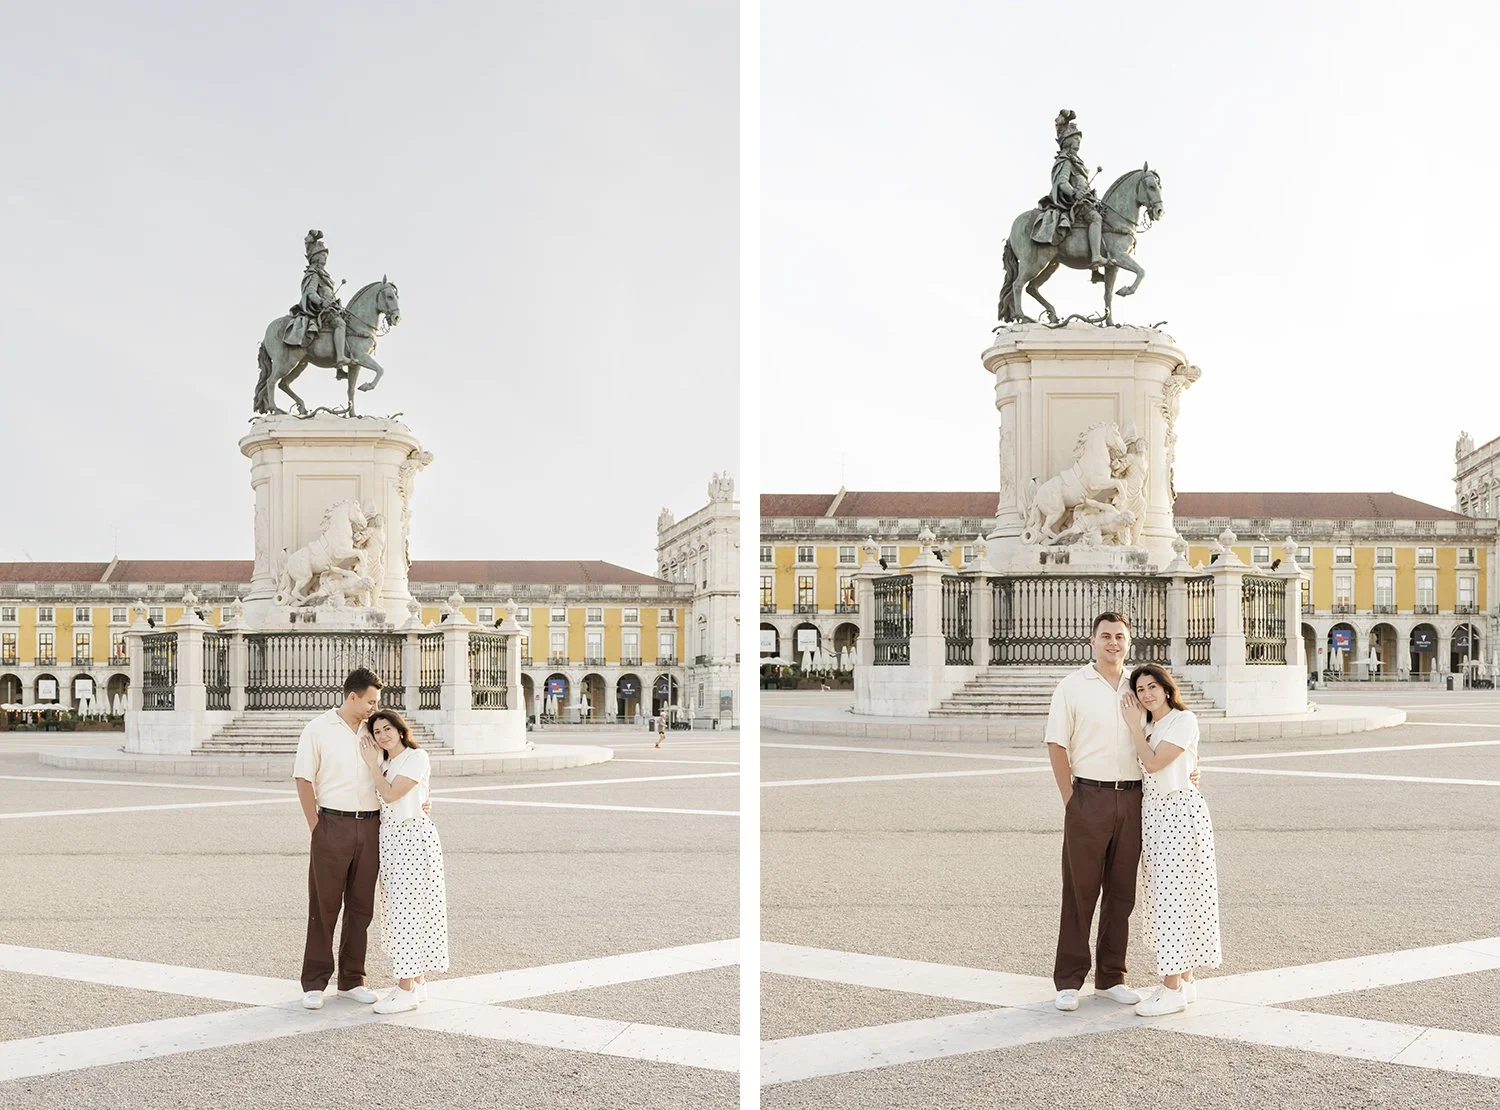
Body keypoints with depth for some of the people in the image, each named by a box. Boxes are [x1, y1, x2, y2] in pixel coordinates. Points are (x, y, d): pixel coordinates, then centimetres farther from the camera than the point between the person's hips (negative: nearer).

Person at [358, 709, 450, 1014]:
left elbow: (390, 794, -15)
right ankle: (417, 981, 16)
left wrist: (372, 763, -7)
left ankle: (407, 989, -7)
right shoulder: (385, 763, 17)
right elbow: (381, 799, 9)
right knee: (397, 908, 9)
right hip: (389, 838, 9)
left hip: (412, 837, -9)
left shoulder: (417, 757, -8)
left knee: (405, 909, -10)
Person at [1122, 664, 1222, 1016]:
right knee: (1164, 895, 10)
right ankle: (1184, 979, 18)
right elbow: (1144, 768, 7)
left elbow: (1153, 762, -16)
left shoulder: (1184, 720, -9)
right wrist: (1137, 723, 5)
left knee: (1173, 895, -9)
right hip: (1152, 812, 9)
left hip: (1178, 812, -9)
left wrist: (1134, 724, -9)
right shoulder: (1148, 726, 15)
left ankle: (1173, 988, -7)